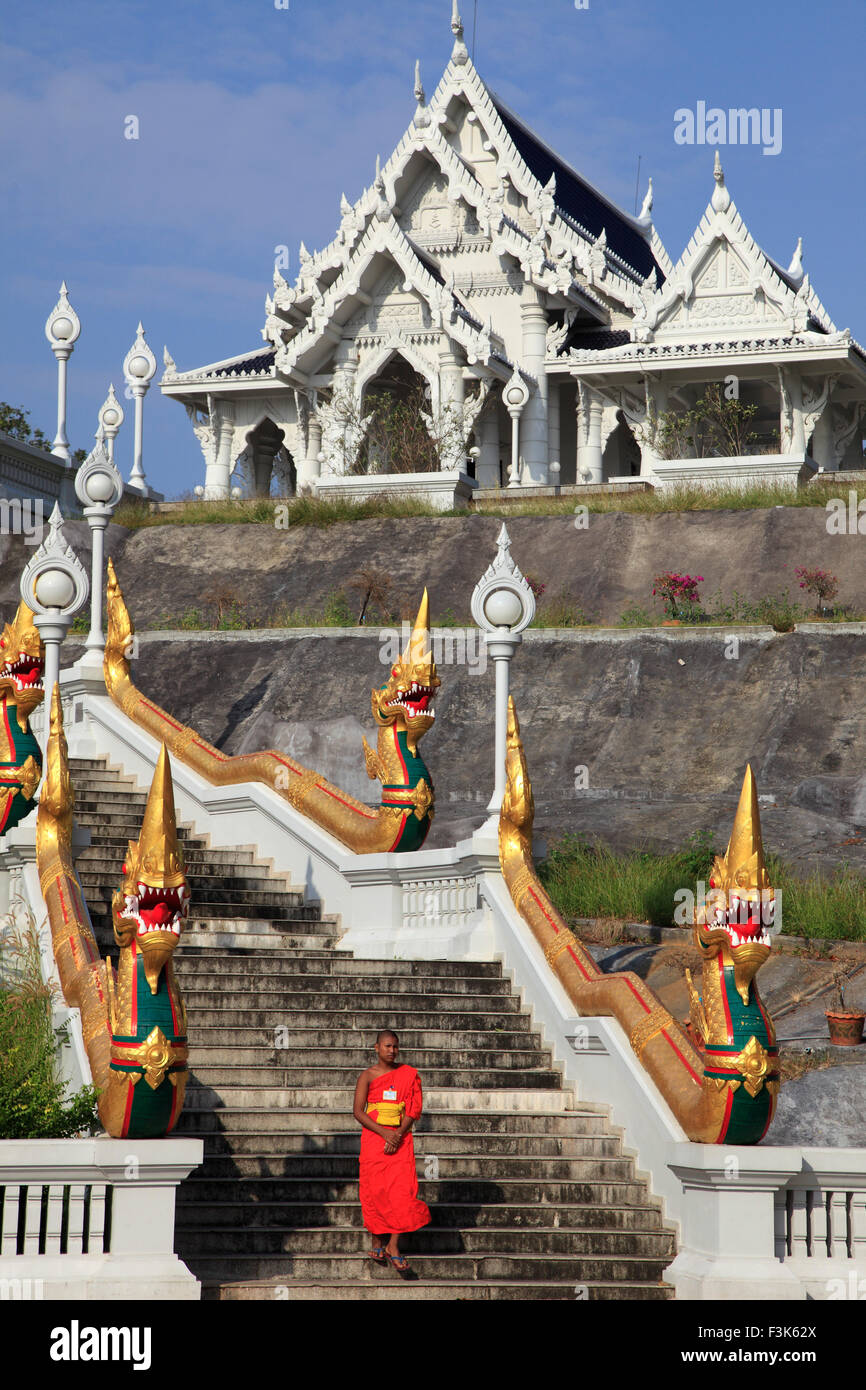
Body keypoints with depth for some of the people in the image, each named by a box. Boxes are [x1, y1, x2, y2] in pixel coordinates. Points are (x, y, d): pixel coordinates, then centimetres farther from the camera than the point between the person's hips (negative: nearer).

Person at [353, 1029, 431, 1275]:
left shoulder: (408, 1075, 6)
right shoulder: (367, 1076, 0)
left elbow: (413, 1109, 2)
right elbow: (358, 1111, -7)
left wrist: (397, 1135, -13)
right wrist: (384, 1133, -16)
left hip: (400, 1139, 1)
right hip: (373, 1138, -1)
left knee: (402, 1190, -10)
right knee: (374, 1191, 0)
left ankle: (393, 1247, -8)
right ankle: (377, 1243, 17)